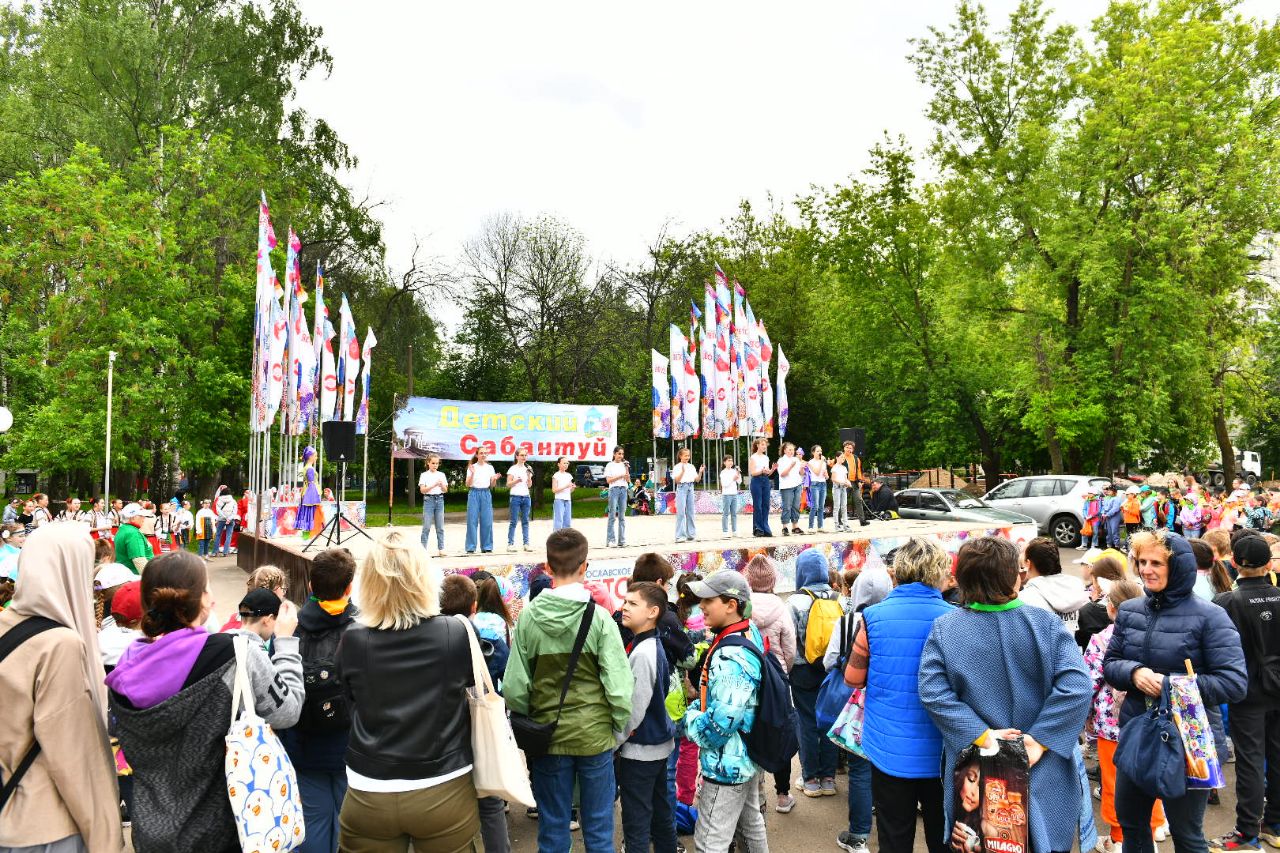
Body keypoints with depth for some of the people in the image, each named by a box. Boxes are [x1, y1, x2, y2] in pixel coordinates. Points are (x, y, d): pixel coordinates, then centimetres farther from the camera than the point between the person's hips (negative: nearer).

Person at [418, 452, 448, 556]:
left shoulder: (441, 475, 9)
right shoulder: (424, 475, 1)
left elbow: (445, 490, 7)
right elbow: (422, 490, -7)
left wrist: (441, 485, -14)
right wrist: (434, 485, -18)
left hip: (439, 500, 3)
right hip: (429, 500, -3)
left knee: (440, 527, 4)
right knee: (426, 526, -3)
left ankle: (440, 548, 7)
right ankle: (423, 548, 2)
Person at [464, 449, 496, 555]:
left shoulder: (490, 468, 10)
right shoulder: (472, 467, 3)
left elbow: (491, 486, 11)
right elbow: (468, 484, -3)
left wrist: (494, 479, -9)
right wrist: (472, 474, -17)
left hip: (486, 494, 2)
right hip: (474, 493, -2)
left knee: (487, 521, 1)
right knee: (472, 520, -3)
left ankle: (487, 547, 9)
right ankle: (471, 547, 2)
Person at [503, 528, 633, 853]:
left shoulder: (528, 617, -9)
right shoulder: (598, 617, -13)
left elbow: (515, 687, -7)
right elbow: (618, 685, -14)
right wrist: (619, 729, 1)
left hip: (547, 737, 2)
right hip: (594, 736, -1)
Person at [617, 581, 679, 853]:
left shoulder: (642, 653, -24)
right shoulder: (654, 646, 6)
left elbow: (634, 709, -23)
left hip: (639, 749, -9)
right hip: (658, 743, 9)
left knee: (636, 821, 1)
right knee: (661, 813, 19)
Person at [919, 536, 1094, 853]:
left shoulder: (943, 629, -10)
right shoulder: (1045, 623, -11)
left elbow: (933, 692, -18)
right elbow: (1077, 687, -19)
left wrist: (982, 735, -15)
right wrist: (1040, 740, -17)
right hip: (1042, 775, 0)